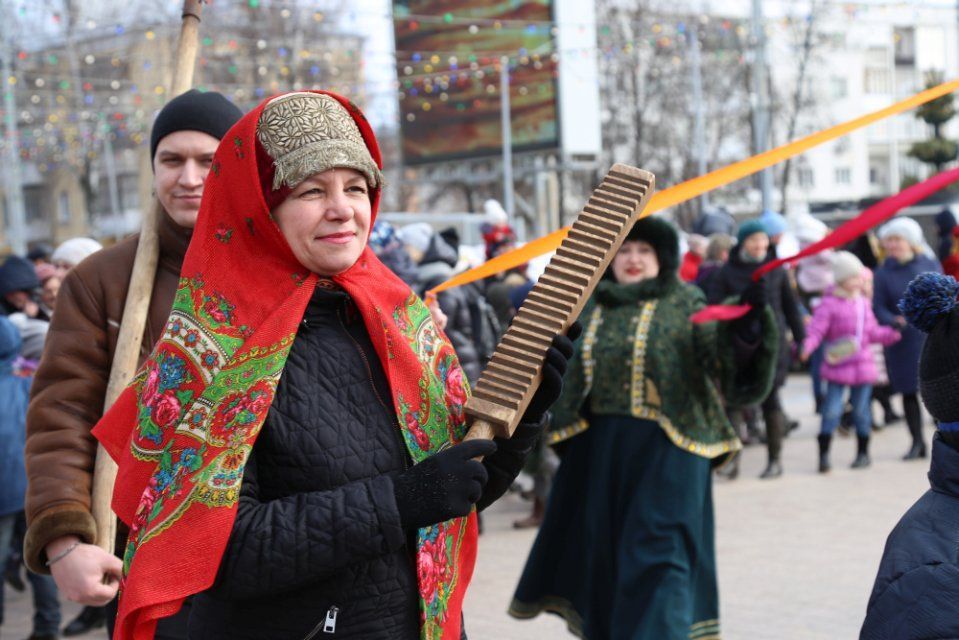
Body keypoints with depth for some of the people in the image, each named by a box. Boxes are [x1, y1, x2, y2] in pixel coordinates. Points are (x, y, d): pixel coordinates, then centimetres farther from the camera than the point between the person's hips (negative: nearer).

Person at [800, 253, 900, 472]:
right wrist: (805, 347, -34)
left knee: (861, 411, 11)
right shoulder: (829, 304, -10)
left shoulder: (864, 303, 10)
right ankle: (824, 455, 0)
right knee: (832, 410, -9)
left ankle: (863, 453, 24)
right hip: (837, 369, -5)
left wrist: (892, 334, 9)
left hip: (862, 368, 5)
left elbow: (872, 332, 20)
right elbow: (815, 331, -17)